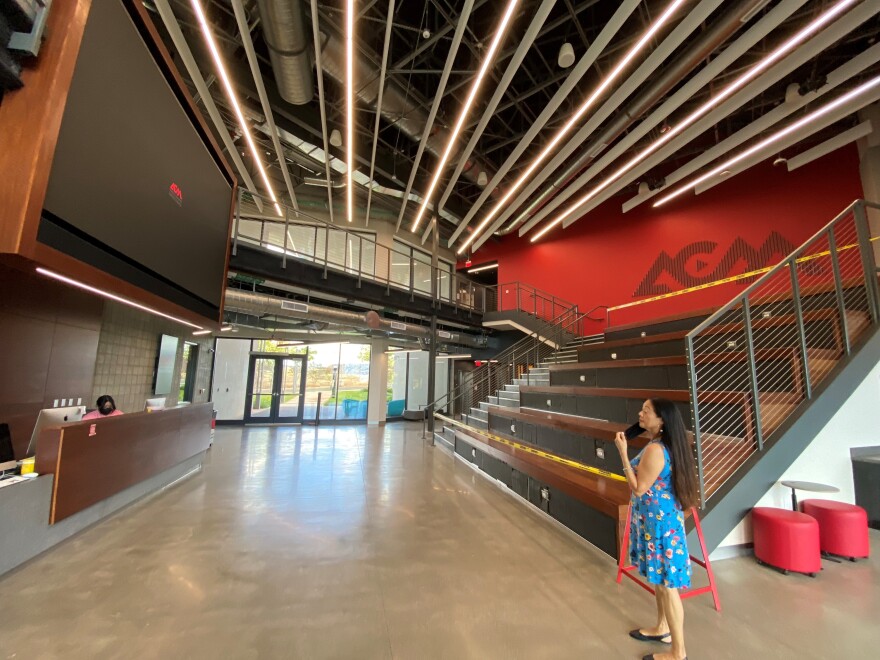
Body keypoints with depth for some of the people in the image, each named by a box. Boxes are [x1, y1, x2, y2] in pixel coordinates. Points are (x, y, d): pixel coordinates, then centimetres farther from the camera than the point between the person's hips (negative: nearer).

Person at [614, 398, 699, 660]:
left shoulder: (654, 450, -26)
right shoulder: (665, 445, 4)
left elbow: (638, 489, -22)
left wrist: (623, 453, -24)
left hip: (659, 521, -10)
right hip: (661, 518, 10)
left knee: (666, 584, 5)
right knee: (660, 579, 24)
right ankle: (662, 628, 43)